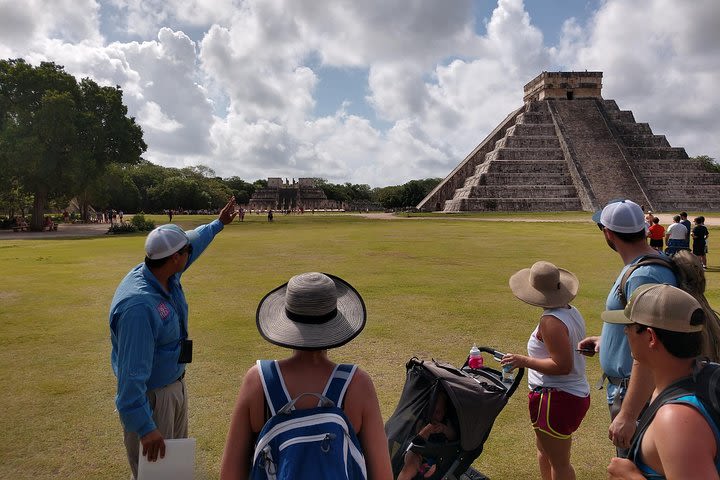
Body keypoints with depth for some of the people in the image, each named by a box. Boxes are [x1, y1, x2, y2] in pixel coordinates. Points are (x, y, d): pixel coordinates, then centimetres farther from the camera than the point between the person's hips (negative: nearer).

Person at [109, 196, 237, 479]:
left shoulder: (168, 276, -8)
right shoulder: (139, 305, -36)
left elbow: (193, 243, 13)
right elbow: (133, 373, -34)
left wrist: (218, 223, 26)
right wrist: (144, 427, -31)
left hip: (176, 384, 9)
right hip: (151, 397, -9)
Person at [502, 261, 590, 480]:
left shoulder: (551, 321, -24)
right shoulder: (573, 312, 4)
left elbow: (562, 366, -27)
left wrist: (523, 361, -20)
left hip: (557, 398, -10)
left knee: (559, 462, 6)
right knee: (544, 448, 28)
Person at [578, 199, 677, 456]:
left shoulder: (643, 277, -28)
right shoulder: (657, 259, 6)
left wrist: (627, 415, -32)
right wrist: (606, 339, 22)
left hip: (637, 394, -10)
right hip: (625, 386, 10)